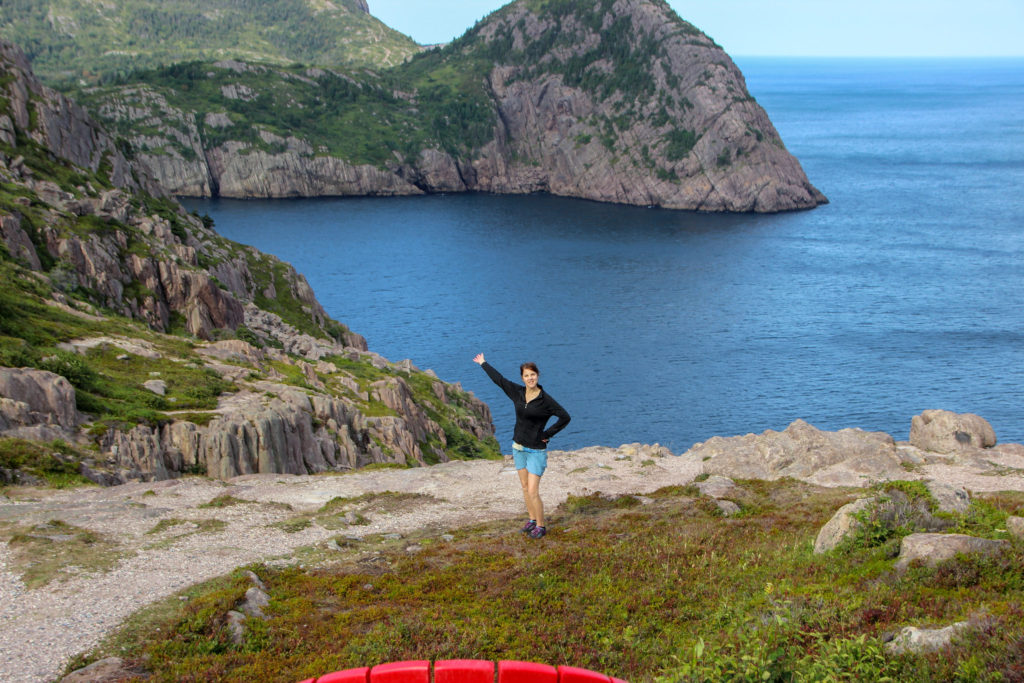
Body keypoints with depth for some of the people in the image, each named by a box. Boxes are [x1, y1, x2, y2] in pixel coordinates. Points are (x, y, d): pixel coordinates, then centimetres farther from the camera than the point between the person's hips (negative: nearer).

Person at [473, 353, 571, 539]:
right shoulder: (517, 393, 0)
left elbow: (565, 417, -13)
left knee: (533, 491, -8)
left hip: (536, 450, -6)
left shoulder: (545, 400, -15)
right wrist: (483, 364, 24)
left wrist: (547, 434, -11)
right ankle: (532, 520, 26)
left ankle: (540, 526, 5)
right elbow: (498, 379, 13)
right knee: (525, 487, 13)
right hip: (519, 447, 6)